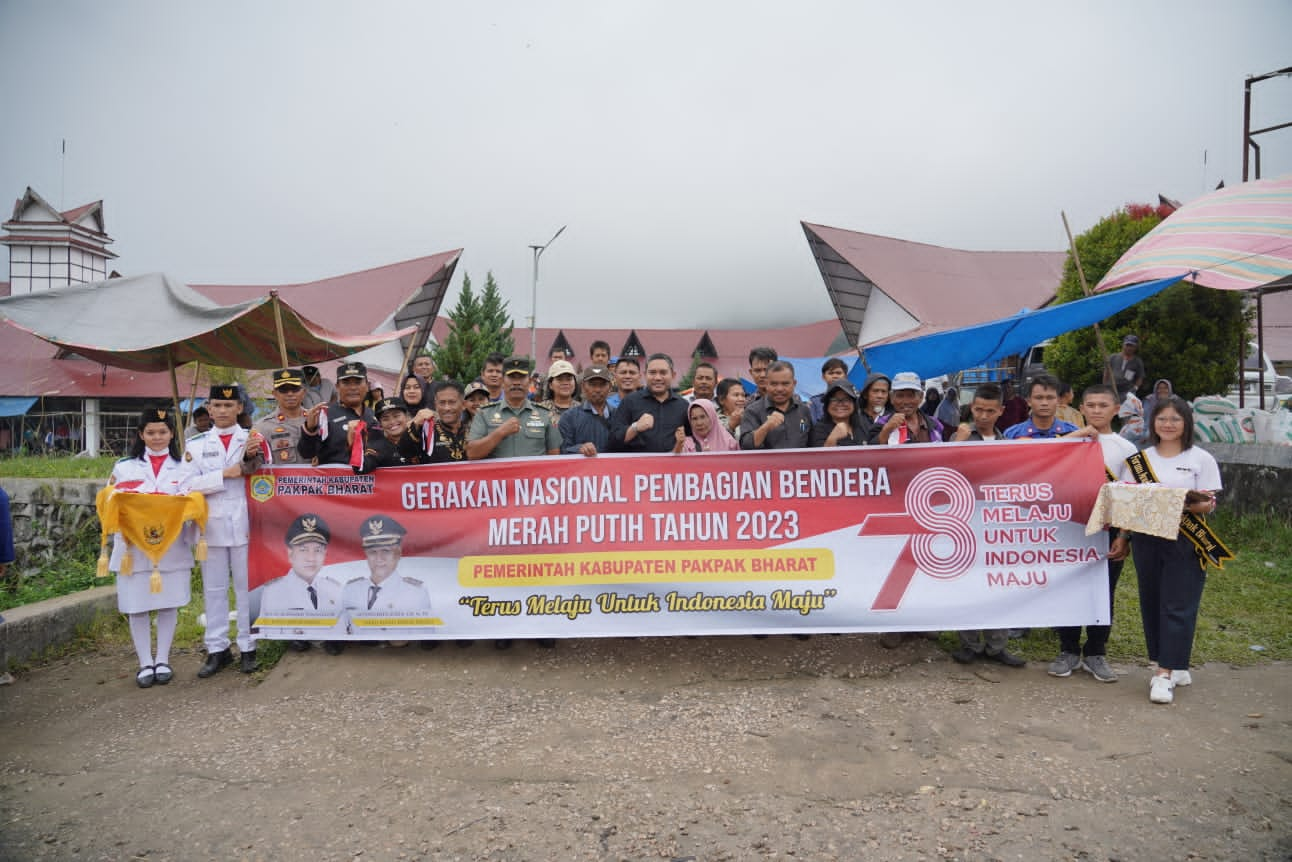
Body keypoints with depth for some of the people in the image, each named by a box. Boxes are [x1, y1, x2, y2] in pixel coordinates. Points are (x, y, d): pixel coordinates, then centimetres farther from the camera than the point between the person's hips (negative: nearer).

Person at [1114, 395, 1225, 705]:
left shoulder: (1201, 459, 1)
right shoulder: (1138, 460, 9)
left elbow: (1210, 505, -3)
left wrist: (1190, 505, -24)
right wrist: (1122, 538, 4)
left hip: (1185, 542, -3)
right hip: (1146, 540, 3)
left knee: (1177, 606, -6)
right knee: (1152, 603, 6)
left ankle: (1165, 673, -4)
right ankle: (1176, 667, 19)